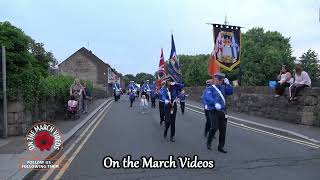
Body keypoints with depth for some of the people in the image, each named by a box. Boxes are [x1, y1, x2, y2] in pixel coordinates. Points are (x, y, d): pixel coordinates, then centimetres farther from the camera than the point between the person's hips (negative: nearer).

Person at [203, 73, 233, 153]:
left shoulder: (223, 88, 14)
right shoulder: (210, 88, -6)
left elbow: (231, 92, 10)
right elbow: (208, 97, -23)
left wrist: (228, 84, -2)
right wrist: (215, 103, -41)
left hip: (222, 112, 6)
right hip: (214, 111, -6)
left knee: (223, 129, 7)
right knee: (214, 127, -15)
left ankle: (221, 147, 21)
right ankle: (209, 142, 12)